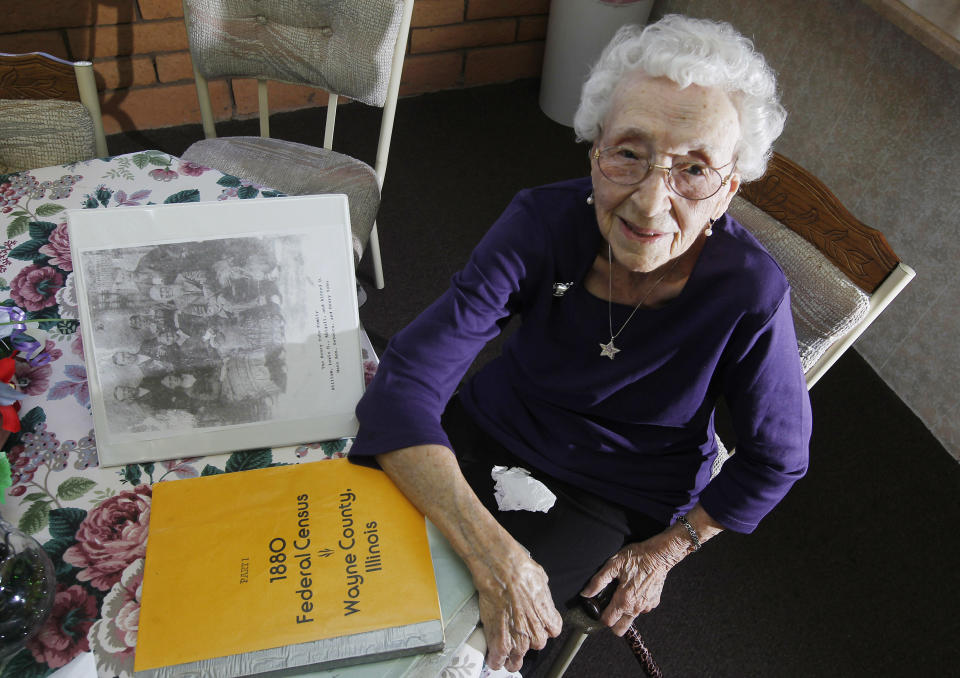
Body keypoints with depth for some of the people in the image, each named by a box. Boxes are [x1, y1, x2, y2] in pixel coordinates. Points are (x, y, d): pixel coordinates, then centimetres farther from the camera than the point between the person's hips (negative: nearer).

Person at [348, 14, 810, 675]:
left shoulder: (749, 294, -26)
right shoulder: (546, 221, -24)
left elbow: (776, 459, -8)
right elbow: (405, 383, -30)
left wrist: (665, 551, -5)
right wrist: (495, 556, -38)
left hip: (612, 498, -2)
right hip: (489, 430, 2)